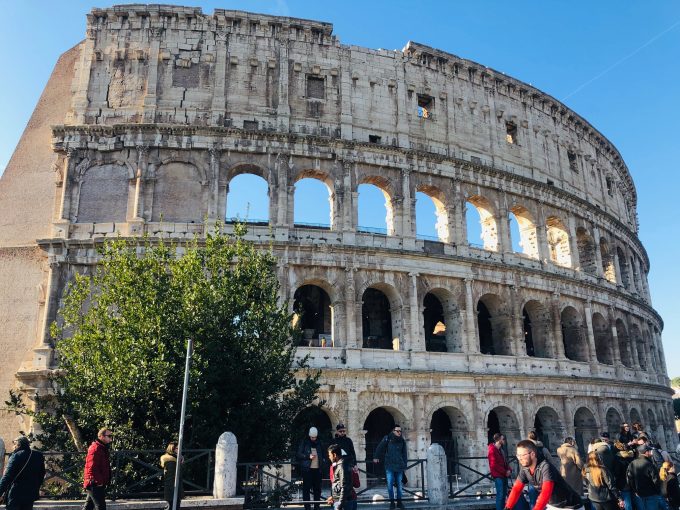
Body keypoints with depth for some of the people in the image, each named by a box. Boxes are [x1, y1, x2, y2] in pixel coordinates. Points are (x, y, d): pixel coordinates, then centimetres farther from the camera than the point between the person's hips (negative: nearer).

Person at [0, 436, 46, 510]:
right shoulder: (39, 456, 6)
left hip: (16, 494, -5)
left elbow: (8, 476, -17)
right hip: (31, 493, 5)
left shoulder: (16, 456, -12)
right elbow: (41, 475, 13)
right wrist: (36, 488, 22)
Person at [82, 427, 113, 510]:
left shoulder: (103, 449, 15)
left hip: (95, 484, 10)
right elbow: (92, 468, -24)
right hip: (95, 484, -10)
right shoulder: (95, 448, -18)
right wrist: (100, 481, -23)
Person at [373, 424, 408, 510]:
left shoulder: (402, 441, 5)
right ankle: (392, 502, 11)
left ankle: (399, 502, 20)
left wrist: (404, 465, 7)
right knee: (390, 484, -2)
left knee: (399, 484, 7)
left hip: (399, 466, 2)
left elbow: (404, 454, 9)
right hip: (389, 466, -2)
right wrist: (376, 457, 1)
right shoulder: (387, 438, -5)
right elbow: (380, 448, 1)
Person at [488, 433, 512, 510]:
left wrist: (509, 470, 1)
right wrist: (505, 472, -13)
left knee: (504, 494, 11)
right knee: (500, 494, -9)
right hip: (498, 476, -9)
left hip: (504, 475, 9)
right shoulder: (492, 450, -13)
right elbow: (494, 465, -18)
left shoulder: (501, 450, 16)